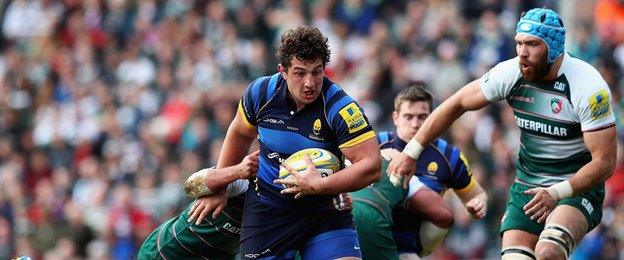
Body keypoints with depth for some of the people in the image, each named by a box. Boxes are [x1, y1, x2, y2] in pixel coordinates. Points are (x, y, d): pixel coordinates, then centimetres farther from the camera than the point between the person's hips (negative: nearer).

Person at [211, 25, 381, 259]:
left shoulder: (341, 108, -21)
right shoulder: (260, 92, -9)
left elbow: (371, 165, -26)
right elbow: (239, 134, 13)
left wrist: (319, 185, -34)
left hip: (325, 209, -2)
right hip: (266, 208, 2)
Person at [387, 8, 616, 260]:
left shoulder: (588, 87, -20)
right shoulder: (510, 74, -8)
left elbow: (604, 162, -18)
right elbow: (456, 104, 5)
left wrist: (557, 193, -29)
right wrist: (410, 153, 3)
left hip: (577, 188, -5)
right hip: (527, 186, 5)